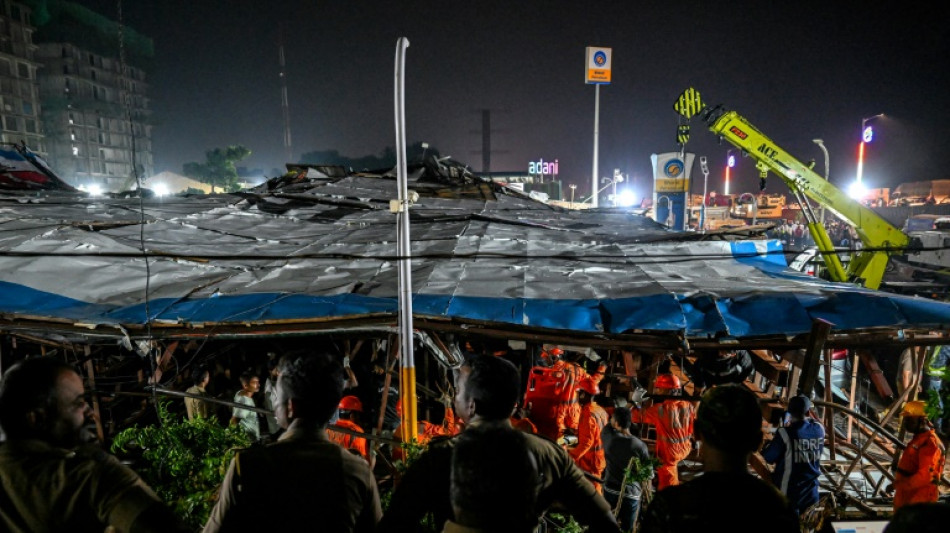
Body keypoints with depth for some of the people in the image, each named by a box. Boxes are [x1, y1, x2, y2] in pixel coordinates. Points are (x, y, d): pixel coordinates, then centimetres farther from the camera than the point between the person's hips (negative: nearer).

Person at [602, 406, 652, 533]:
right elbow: (649, 474, -10)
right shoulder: (639, 446, -20)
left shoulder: (607, 436, -13)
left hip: (610, 490, 3)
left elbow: (609, 425, 11)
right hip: (631, 494, -2)